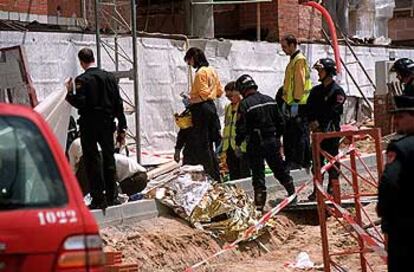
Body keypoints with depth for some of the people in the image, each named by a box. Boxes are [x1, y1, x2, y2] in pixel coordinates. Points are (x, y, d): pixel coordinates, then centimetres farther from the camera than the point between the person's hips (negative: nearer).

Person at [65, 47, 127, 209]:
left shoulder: (82, 80, -12)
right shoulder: (109, 77, 4)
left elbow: (80, 103, -19)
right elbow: (118, 104, 5)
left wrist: (69, 93, -2)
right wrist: (121, 128, 11)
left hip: (89, 126, -5)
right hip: (107, 125, 5)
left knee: (92, 161, 1)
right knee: (109, 160, 14)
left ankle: (99, 199, 0)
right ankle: (111, 197, 19)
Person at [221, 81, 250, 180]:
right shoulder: (228, 108, 18)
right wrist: (224, 148, 19)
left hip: (242, 147, -8)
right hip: (230, 148, 8)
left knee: (244, 176, -4)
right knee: (233, 176, 11)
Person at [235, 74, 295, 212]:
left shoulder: (245, 104, -13)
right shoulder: (270, 100, 7)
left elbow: (241, 128, -15)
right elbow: (281, 122, 12)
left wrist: (238, 144, -3)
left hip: (255, 144, -5)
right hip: (272, 141, 5)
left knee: (258, 173, 0)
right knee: (280, 169, 18)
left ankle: (259, 204, 0)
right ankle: (292, 193, 26)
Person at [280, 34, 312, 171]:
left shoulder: (299, 60, -12)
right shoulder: (293, 59, 20)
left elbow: (300, 82, -19)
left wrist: (296, 101, -21)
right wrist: (286, 102, 23)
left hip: (298, 103, -10)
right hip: (292, 103, 10)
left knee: (299, 133, -6)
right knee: (288, 134, 12)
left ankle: (298, 161, -5)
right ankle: (290, 161, 16)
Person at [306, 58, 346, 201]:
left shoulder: (337, 91, -5)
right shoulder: (316, 90, 15)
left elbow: (335, 112, -12)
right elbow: (309, 109, 12)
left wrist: (320, 123, -13)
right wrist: (312, 122, -6)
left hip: (332, 130, -6)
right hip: (318, 130, 6)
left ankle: (332, 189, 3)